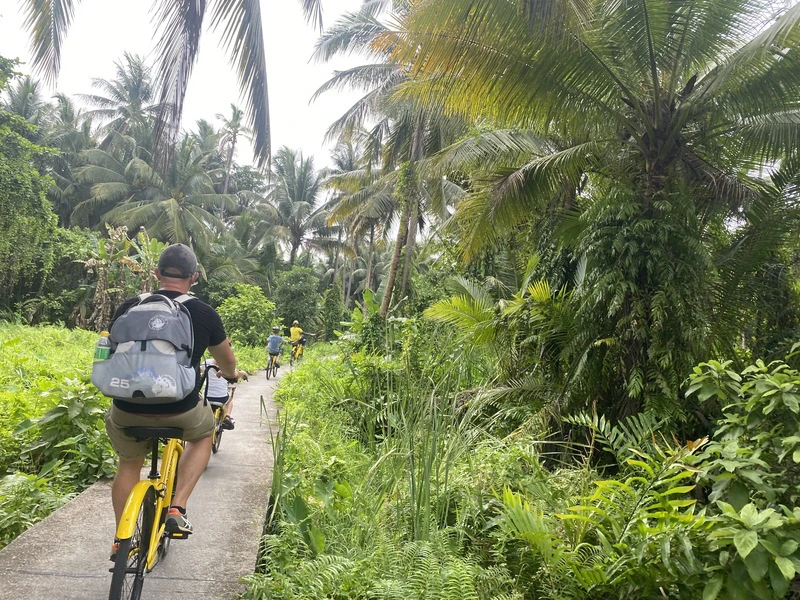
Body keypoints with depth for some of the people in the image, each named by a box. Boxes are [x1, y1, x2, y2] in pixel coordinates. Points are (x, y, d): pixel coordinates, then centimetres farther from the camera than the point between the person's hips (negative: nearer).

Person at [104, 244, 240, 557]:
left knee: (129, 464, 29)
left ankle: (121, 540, 39)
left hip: (128, 411, 3)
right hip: (180, 411, -2)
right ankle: (177, 509, 16)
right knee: (203, 435, 30)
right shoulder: (204, 314, -3)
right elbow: (227, 361, 14)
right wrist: (230, 375, 38)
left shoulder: (128, 307, 3)